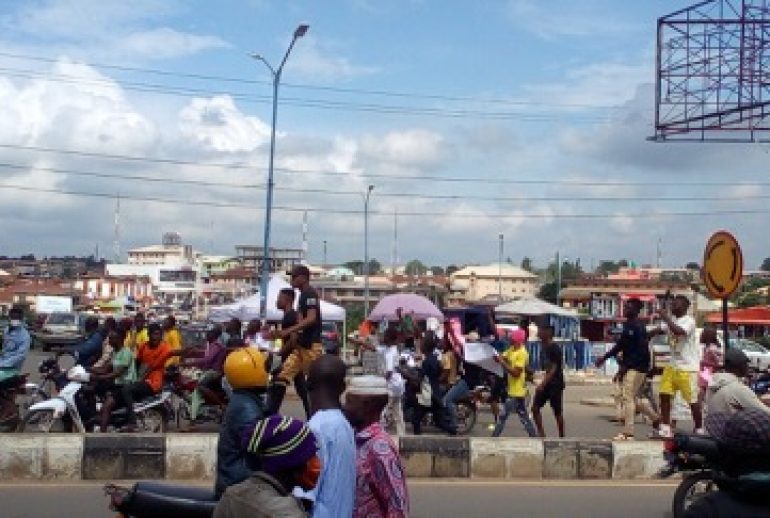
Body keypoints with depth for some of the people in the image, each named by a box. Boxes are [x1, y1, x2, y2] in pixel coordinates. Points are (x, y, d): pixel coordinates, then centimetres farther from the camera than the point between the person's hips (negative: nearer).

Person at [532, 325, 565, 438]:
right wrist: (542, 384, 17)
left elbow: (553, 368, -20)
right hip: (546, 383, 8)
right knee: (535, 408, 3)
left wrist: (542, 384, -25)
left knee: (557, 412, 0)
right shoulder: (544, 348, 10)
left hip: (555, 384, -8)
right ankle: (541, 434, 10)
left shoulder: (555, 348, -15)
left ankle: (561, 437, 10)